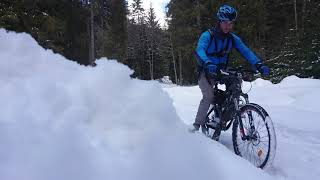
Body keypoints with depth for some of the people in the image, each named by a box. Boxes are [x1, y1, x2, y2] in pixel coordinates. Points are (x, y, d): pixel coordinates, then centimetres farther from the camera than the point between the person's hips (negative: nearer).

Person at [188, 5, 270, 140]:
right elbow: (199, 50, -33)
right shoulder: (207, 35, -16)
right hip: (206, 72, -5)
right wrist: (208, 63, -54)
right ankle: (198, 124, -6)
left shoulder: (233, 38, -2)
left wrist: (258, 64, -29)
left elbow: (245, 51, -12)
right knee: (209, 96, -25)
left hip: (221, 72, 5)